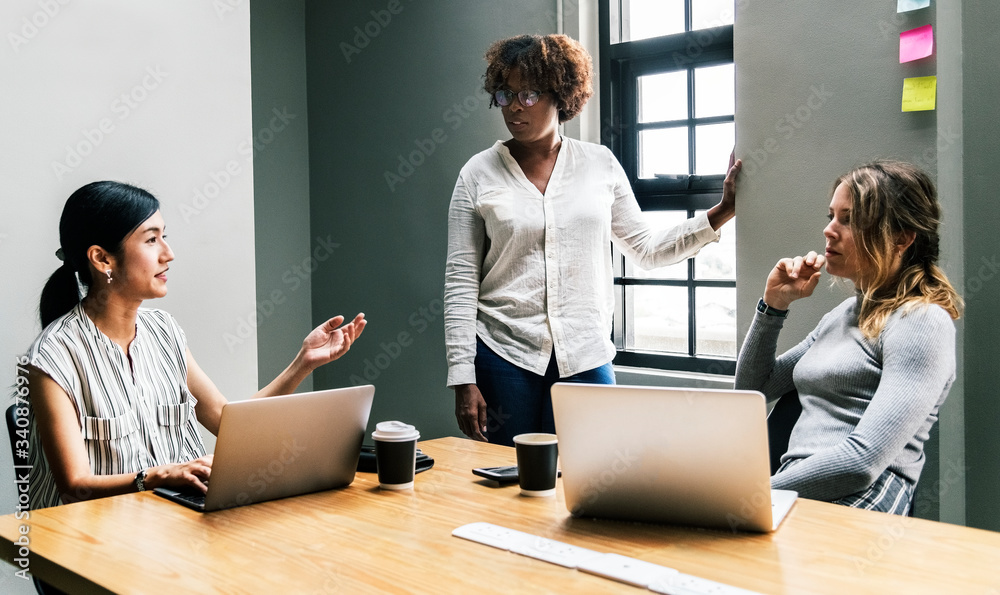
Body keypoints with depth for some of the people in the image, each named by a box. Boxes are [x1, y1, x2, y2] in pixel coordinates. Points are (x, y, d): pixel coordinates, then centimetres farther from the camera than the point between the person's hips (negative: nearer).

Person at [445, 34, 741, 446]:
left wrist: (723, 211, 3)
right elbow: (460, 282, -1)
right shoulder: (479, 174, 0)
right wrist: (463, 379, -6)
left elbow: (646, 250, 12)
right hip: (504, 354, -1)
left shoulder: (600, 164, 6)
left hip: (586, 358, 1)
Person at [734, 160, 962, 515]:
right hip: (793, 495, 8)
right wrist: (773, 305, 17)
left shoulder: (922, 323, -4)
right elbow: (753, 389, 30)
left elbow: (863, 460, -16)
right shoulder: (842, 315, 23)